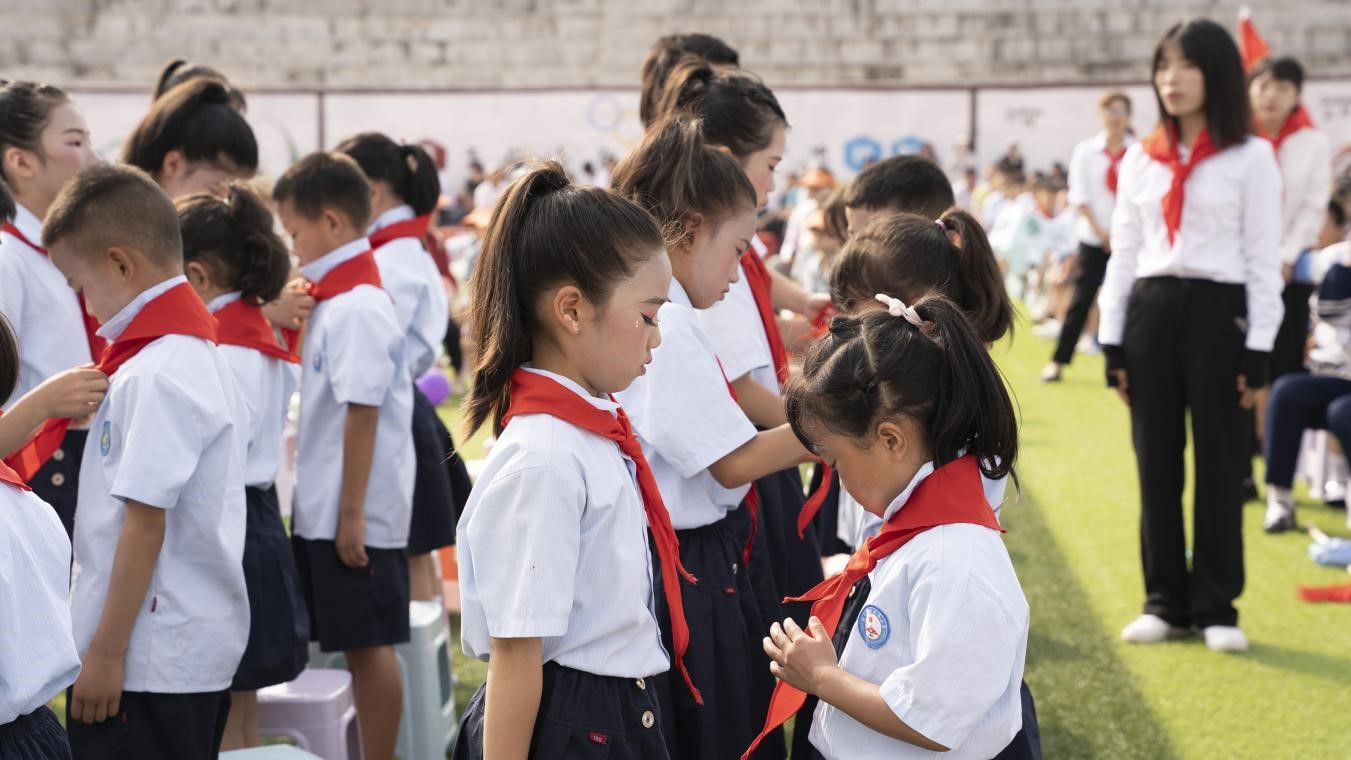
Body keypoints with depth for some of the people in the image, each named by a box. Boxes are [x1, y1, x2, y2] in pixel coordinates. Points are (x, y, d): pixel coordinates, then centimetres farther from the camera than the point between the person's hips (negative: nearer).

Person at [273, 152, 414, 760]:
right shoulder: (340, 300, 12)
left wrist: (351, 515, -18)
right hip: (325, 510, 9)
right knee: (360, 643, 13)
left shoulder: (357, 309, -17)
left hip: (357, 516, -9)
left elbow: (362, 415, -19)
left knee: (368, 643, -1)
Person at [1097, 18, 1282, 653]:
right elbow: (1124, 253, 11)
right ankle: (1165, 601, 16)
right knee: (1157, 463, 7)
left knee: (1219, 464, 2)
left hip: (1218, 312, -4)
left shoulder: (1251, 158, -1)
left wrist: (1258, 350, -9)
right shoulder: (1139, 159, 10)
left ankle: (1216, 607, 9)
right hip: (1150, 311, 4)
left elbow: (1263, 261, -3)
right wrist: (1112, 340, 5)